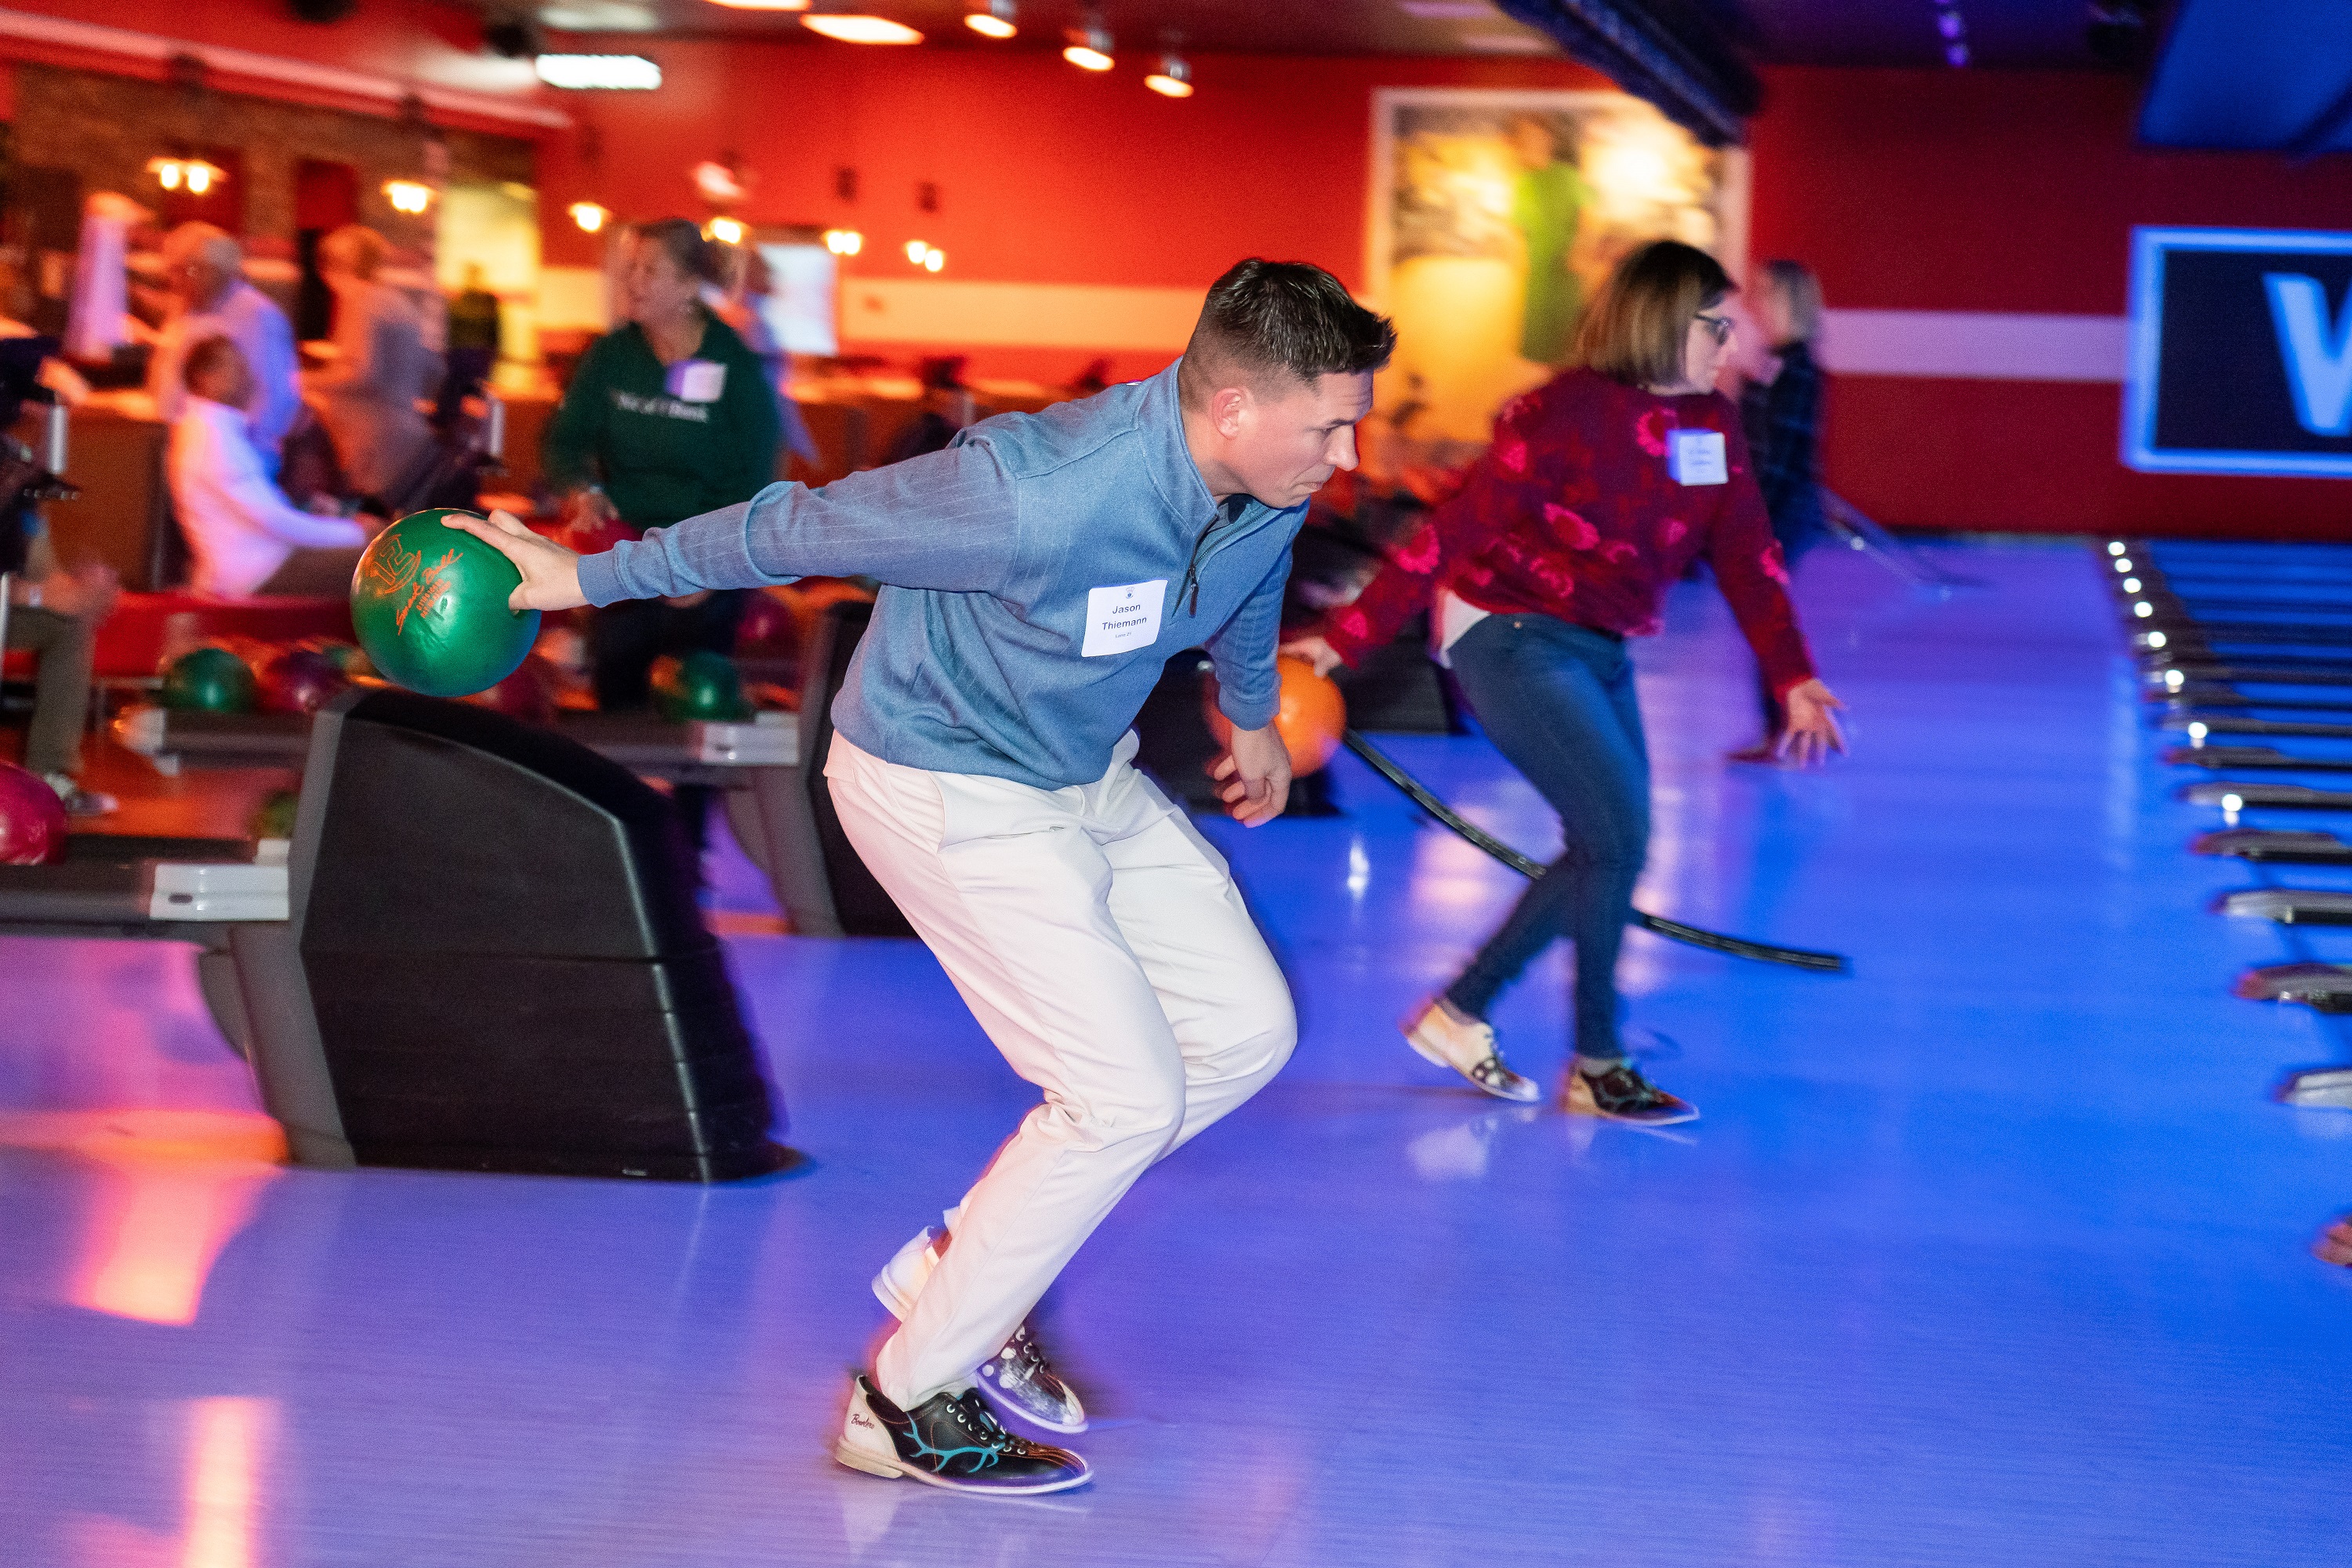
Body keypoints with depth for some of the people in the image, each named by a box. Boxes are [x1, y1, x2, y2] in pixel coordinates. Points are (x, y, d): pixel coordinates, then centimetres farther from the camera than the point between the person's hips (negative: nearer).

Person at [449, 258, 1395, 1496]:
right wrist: (589, 577, -12)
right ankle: (908, 1402, 0)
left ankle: (962, 1266, 17)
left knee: (1244, 1028, 7)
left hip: (1086, 775, 9)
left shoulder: (1271, 484, -13)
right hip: (944, 783, -9)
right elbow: (806, 528, -23)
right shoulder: (1039, 498, -36)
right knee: (1126, 1095, -14)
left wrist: (1251, 713, 34)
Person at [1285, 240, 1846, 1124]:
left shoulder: (1711, 423, 3)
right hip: (1509, 640, -8)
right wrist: (1347, 638, -15)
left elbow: (1745, 555, 5)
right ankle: (1597, 1067, 0)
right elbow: (1455, 532, -17)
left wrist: (1792, 678, -5)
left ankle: (1459, 1015, 19)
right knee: (1619, 835, -14)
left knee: (1606, 852, 6)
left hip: (1596, 650, 8)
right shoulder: (1566, 416, -19)